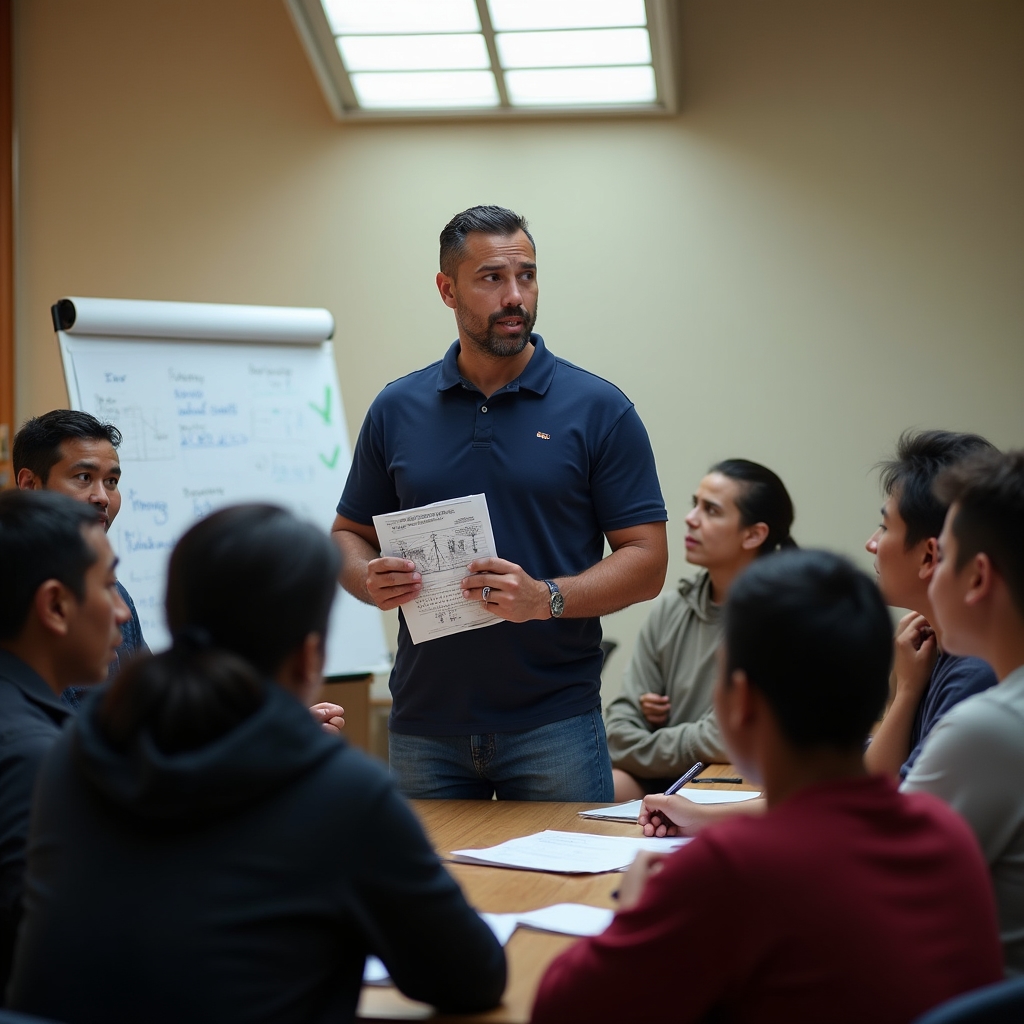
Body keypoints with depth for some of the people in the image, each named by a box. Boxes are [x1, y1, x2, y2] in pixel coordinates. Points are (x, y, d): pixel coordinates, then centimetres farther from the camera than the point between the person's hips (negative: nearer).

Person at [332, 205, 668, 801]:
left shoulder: (600, 410, -1)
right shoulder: (397, 410, 7)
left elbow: (647, 561, -4)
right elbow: (350, 535, 15)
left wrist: (546, 598, -20)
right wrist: (370, 580, -8)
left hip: (555, 726, -2)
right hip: (425, 724, 2)